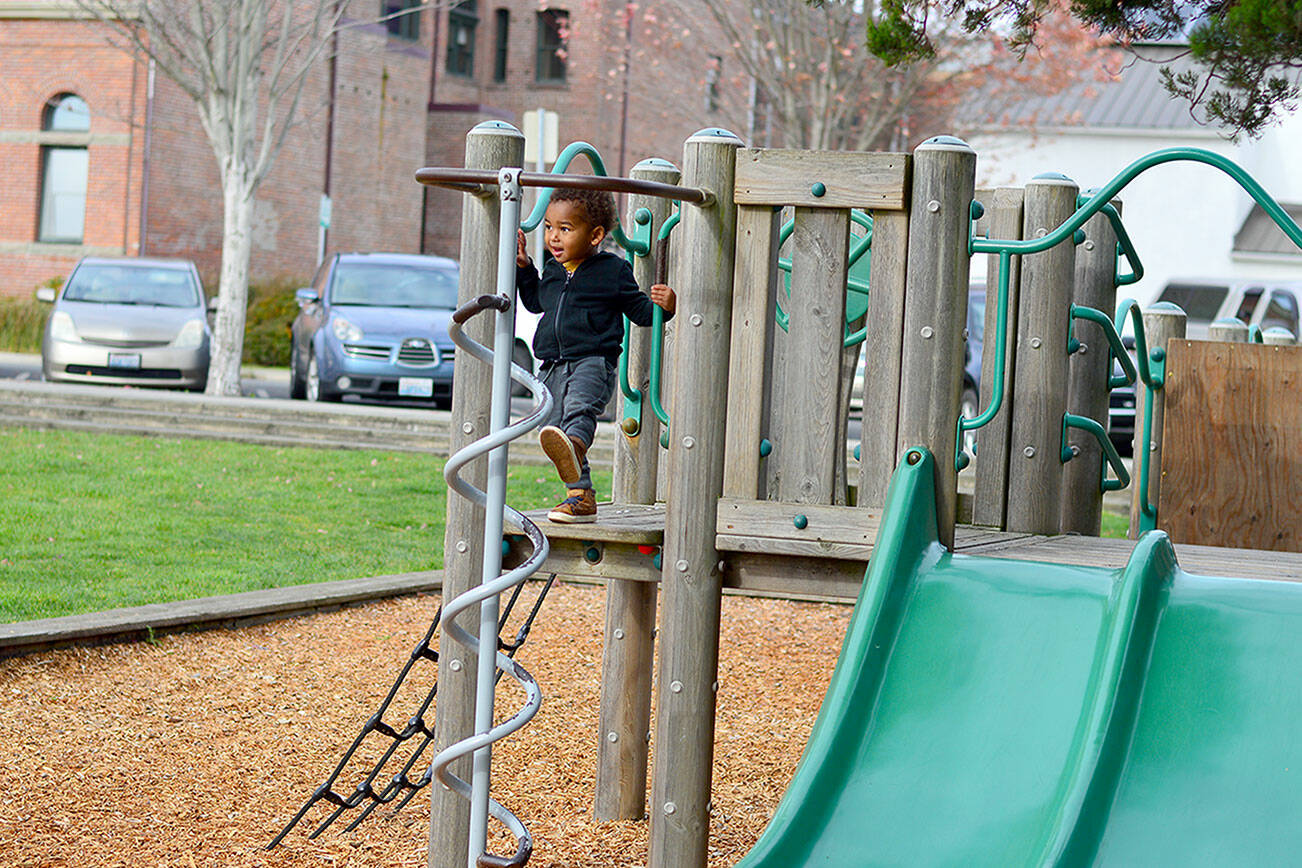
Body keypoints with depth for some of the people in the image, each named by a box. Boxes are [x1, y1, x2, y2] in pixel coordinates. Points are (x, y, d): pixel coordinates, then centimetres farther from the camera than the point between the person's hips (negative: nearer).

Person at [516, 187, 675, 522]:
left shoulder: (613, 270, -1)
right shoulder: (553, 271, 16)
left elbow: (638, 309, 6)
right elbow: (535, 302, 35)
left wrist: (663, 306, -14)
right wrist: (523, 267, 23)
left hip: (593, 361, -7)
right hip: (553, 367, 7)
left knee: (579, 407, -34)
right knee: (554, 420, 2)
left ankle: (574, 444, -65)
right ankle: (581, 497, 9)